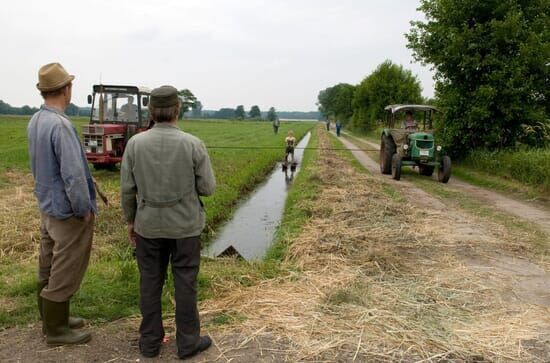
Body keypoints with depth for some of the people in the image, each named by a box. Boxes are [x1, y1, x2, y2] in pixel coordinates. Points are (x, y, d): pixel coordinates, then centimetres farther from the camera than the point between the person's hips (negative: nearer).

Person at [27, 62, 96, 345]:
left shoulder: (34, 121, 3)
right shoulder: (60, 125, -25)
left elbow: (39, 166, 10)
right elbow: (73, 174, -26)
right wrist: (84, 209, -14)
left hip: (47, 206, 9)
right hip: (67, 211, -9)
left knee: (49, 268, 19)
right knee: (65, 273, 4)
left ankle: (52, 320, 34)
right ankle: (56, 329, 17)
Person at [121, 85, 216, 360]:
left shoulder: (135, 143, -8)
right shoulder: (193, 144, -13)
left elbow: (127, 188, -3)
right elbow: (207, 188, -7)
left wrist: (130, 220, 11)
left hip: (149, 224, 2)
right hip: (185, 225, -2)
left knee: (150, 283, 14)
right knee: (185, 283, 10)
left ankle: (150, 341, 25)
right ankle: (188, 342, 21)